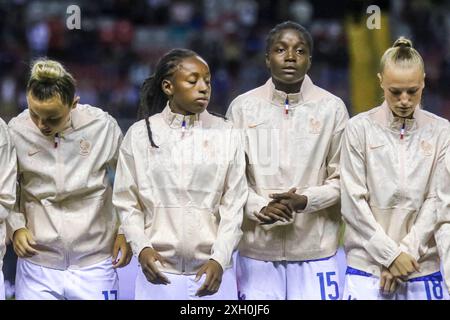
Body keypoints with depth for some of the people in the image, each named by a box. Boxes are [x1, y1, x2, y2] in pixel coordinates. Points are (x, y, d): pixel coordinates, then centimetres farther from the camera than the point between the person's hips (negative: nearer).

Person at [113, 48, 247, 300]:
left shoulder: (226, 135, 3)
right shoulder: (139, 135, 3)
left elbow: (233, 206, 0)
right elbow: (127, 203, 3)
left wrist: (219, 260, -11)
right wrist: (142, 248, -12)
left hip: (213, 271, 0)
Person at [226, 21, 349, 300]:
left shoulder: (332, 108, 3)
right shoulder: (243, 107, 5)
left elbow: (342, 179, 4)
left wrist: (304, 201, -13)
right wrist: (260, 208, -12)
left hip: (315, 250, 0)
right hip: (257, 249, 1)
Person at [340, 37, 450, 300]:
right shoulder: (359, 129, 1)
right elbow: (354, 202, -3)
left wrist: (406, 252, -9)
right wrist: (391, 254, -8)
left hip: (424, 269, 1)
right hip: (367, 266, -1)